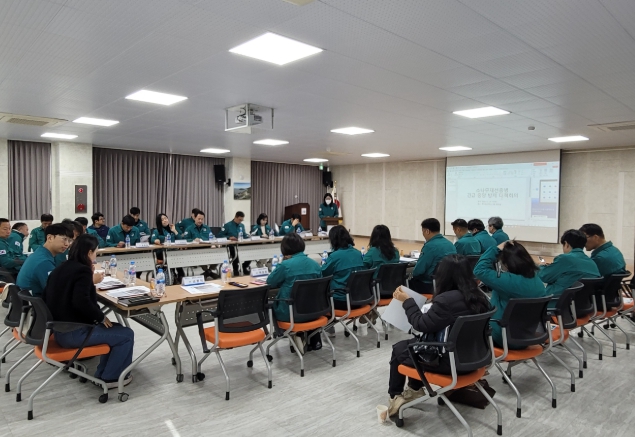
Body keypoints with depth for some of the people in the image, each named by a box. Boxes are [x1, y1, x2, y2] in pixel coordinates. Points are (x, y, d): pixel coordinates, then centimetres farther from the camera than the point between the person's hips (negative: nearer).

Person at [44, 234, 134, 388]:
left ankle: (102, 373, 26)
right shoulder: (83, 270, -18)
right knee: (126, 334, 1)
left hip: (60, 330, 10)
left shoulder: (62, 268, 10)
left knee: (116, 329, 22)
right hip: (74, 333, -10)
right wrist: (101, 317, -16)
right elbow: (81, 301, -31)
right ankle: (109, 377, 12)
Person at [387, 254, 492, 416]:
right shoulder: (479, 297, -2)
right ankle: (415, 389, 36)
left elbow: (421, 324, -15)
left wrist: (407, 301, -3)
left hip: (450, 361, -8)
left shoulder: (445, 300, -27)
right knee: (414, 343, 26)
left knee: (398, 349, 14)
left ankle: (395, 397, 32)